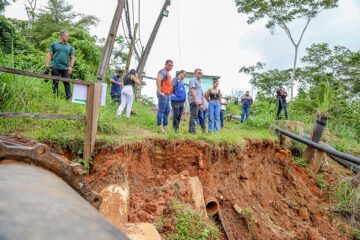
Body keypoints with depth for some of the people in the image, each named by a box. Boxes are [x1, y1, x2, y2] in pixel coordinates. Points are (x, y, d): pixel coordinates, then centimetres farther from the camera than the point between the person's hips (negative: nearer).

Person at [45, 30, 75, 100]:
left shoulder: (69, 47, 13)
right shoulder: (54, 44, 7)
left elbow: (72, 57, 12)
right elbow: (49, 55, 5)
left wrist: (71, 66, -1)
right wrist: (47, 64, -4)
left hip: (65, 68, 1)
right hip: (55, 67, -1)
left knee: (67, 83, -4)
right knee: (55, 83, 6)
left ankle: (69, 97, -3)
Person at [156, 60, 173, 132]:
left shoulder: (167, 73, 22)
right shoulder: (163, 71, -9)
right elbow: (158, 79, -28)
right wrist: (159, 91, -29)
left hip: (167, 95, 10)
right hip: (163, 94, -10)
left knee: (167, 111, 13)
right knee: (161, 111, -9)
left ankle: (165, 127, 19)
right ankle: (159, 127, -7)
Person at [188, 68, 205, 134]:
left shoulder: (199, 82, 30)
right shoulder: (193, 80, 3)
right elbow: (192, 89, -14)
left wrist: (202, 104, 25)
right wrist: (196, 99, -26)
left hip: (199, 102, 9)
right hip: (194, 101, -9)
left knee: (201, 117, 9)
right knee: (194, 116, -15)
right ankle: (192, 131, -18)